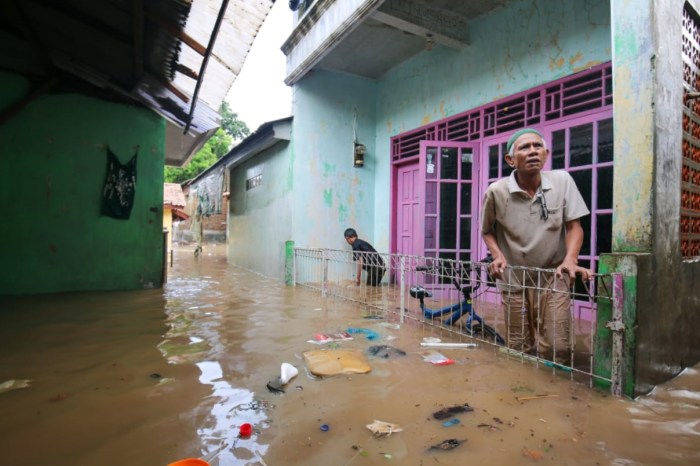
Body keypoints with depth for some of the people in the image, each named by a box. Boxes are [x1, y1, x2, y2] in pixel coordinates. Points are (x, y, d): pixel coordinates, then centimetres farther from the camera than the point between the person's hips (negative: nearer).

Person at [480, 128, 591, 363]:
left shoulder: (562, 180, -6)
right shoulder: (496, 192, -11)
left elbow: (574, 226, -3)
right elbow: (487, 231, 4)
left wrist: (570, 259, -19)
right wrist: (497, 255, -13)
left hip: (553, 278, 0)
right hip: (514, 281, 0)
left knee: (557, 348, -5)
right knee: (519, 351, 10)